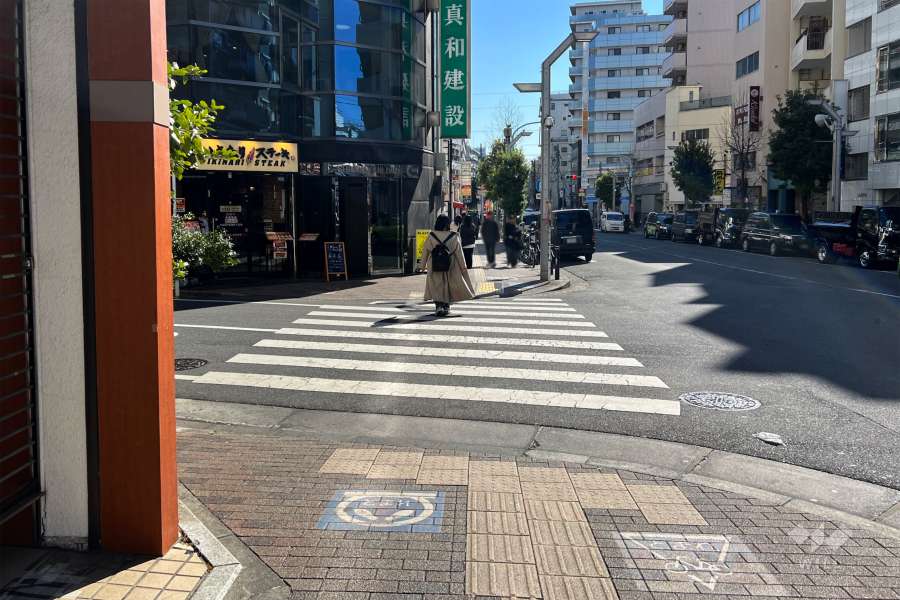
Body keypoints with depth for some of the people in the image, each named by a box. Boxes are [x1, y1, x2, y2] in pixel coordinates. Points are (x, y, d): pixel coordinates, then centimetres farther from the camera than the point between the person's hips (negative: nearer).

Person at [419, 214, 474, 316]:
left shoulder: (431, 236, -6)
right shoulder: (454, 237, -8)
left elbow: (425, 252, 1)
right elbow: (459, 253, -3)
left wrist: (422, 266, 12)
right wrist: (463, 267, 5)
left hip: (434, 267, 0)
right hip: (450, 266, 0)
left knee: (436, 287, 6)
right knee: (448, 286, 17)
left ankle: (438, 305, -12)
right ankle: (446, 306, 24)